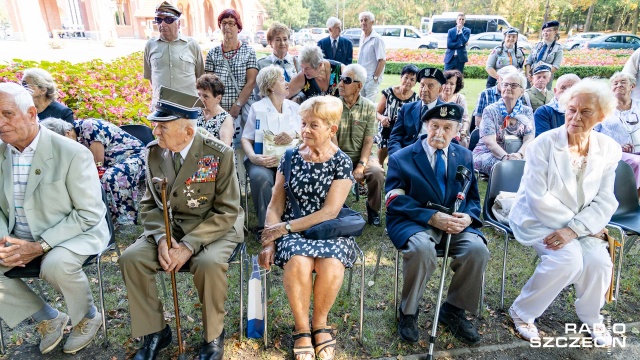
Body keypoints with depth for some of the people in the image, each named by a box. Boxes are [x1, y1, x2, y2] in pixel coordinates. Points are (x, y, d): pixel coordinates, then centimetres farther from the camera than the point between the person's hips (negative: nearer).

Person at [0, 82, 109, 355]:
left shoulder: (72, 154, -19)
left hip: (77, 231, -6)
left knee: (56, 264, -34)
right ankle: (48, 318, 9)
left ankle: (88, 316, 0)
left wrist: (40, 246, -23)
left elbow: (90, 213, -18)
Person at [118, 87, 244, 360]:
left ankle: (213, 336, -4)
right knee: (131, 259, -18)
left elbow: (227, 212, -16)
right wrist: (161, 238, -15)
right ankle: (155, 332, 5)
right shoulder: (154, 152, 0)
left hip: (214, 228, -4)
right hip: (168, 226, 5)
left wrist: (189, 246, -24)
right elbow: (149, 204, 5)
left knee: (209, 264, -33)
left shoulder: (220, 154, -16)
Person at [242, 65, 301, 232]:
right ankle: (265, 224, -21)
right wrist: (253, 157, -17)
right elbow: (246, 138, 3)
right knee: (260, 177, -36)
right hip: (263, 160, -1)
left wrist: (295, 134, -15)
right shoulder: (257, 108, 9)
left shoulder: (294, 108, 18)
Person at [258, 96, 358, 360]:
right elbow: (276, 204, 4)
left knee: (330, 264, -32)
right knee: (298, 262, -31)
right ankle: (302, 328, -6)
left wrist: (286, 227, -15)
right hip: (292, 229, 1)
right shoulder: (291, 157, 5)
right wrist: (269, 242, -10)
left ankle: (320, 323, -2)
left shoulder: (342, 162, -3)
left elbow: (330, 211, -11)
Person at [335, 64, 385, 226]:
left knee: (377, 173, -29)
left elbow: (368, 141, -5)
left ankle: (373, 208, 1)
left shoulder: (369, 107, -2)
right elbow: (332, 139, -6)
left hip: (362, 154, 0)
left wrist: (361, 165, -18)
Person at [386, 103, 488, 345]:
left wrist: (467, 217, -10)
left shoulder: (465, 157, 13)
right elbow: (396, 201, -9)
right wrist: (432, 217, -22)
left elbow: (473, 198, 15)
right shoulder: (401, 159, 0)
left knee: (478, 249, -25)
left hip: (455, 223, 4)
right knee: (422, 249, -36)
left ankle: (453, 310, 1)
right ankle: (408, 313, -7)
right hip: (413, 223, -3)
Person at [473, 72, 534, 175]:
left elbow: (529, 139, -3)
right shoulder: (490, 111, 1)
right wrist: (506, 157, -30)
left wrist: (519, 154, -26)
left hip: (517, 156, 3)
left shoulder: (527, 112, 11)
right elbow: (489, 142, -12)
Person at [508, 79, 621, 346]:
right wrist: (571, 223, -17)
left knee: (598, 262, -21)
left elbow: (605, 201, -5)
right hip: (538, 219, -4)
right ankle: (522, 312, -3)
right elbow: (538, 198, -18)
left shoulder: (609, 149, -2)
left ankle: (591, 318, 14)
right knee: (569, 259, -28)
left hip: (582, 224, 4)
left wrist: (575, 228, -20)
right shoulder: (544, 143, -15)